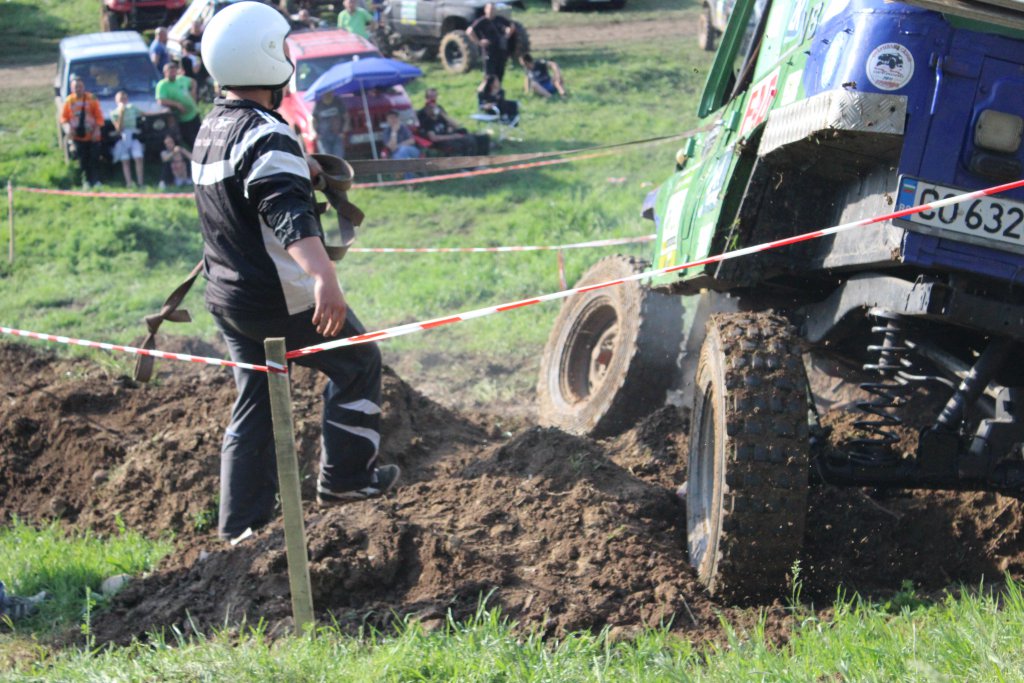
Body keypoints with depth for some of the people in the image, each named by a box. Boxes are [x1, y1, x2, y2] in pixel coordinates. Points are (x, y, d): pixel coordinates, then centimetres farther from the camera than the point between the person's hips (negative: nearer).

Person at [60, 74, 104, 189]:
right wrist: (67, 126, -15)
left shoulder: (91, 99, -3)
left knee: (94, 158, -2)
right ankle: (86, 181, 14)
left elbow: (99, 115, -1)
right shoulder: (69, 100, 1)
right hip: (78, 136, 1)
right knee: (83, 160, 4)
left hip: (92, 136, -1)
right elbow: (63, 116, 4)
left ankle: (96, 181, 4)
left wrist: (97, 129, -10)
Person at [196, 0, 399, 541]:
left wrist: (306, 169, 43)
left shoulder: (212, 129, 8)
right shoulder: (265, 135, -22)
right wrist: (324, 279, -49)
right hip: (283, 302, -9)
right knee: (357, 361, 13)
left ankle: (241, 525, 16)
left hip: (227, 298, 9)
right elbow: (290, 214, -38)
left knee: (254, 405, 15)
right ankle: (345, 476, 19)